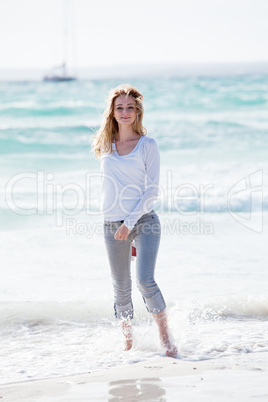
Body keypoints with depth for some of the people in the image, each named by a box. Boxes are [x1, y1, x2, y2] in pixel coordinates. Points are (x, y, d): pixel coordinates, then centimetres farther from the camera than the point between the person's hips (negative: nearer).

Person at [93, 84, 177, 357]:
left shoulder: (147, 145, -3)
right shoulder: (106, 145, 8)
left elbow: (152, 191, -7)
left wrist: (130, 222, -15)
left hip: (144, 222, -4)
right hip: (112, 225, 4)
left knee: (145, 280, -18)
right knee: (121, 286, 9)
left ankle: (165, 336, -3)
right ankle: (128, 339, 26)